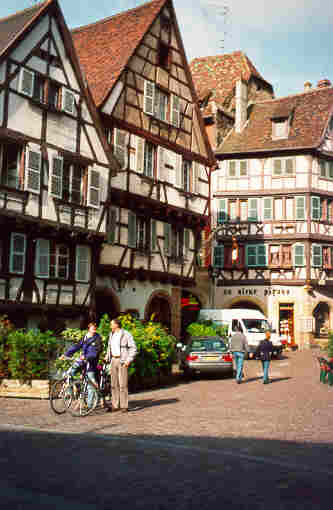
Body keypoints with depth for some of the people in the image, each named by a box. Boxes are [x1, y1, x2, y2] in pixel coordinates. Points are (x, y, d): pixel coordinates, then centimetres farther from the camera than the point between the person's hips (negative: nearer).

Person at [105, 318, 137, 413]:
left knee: (123, 384, -6)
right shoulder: (111, 334, 13)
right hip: (113, 360, 7)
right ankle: (115, 405, 14)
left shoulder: (126, 334, -8)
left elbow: (133, 348, -8)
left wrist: (129, 360, -15)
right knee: (114, 384, 7)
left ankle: (124, 406, 1)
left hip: (122, 361, -7)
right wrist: (107, 357, 14)